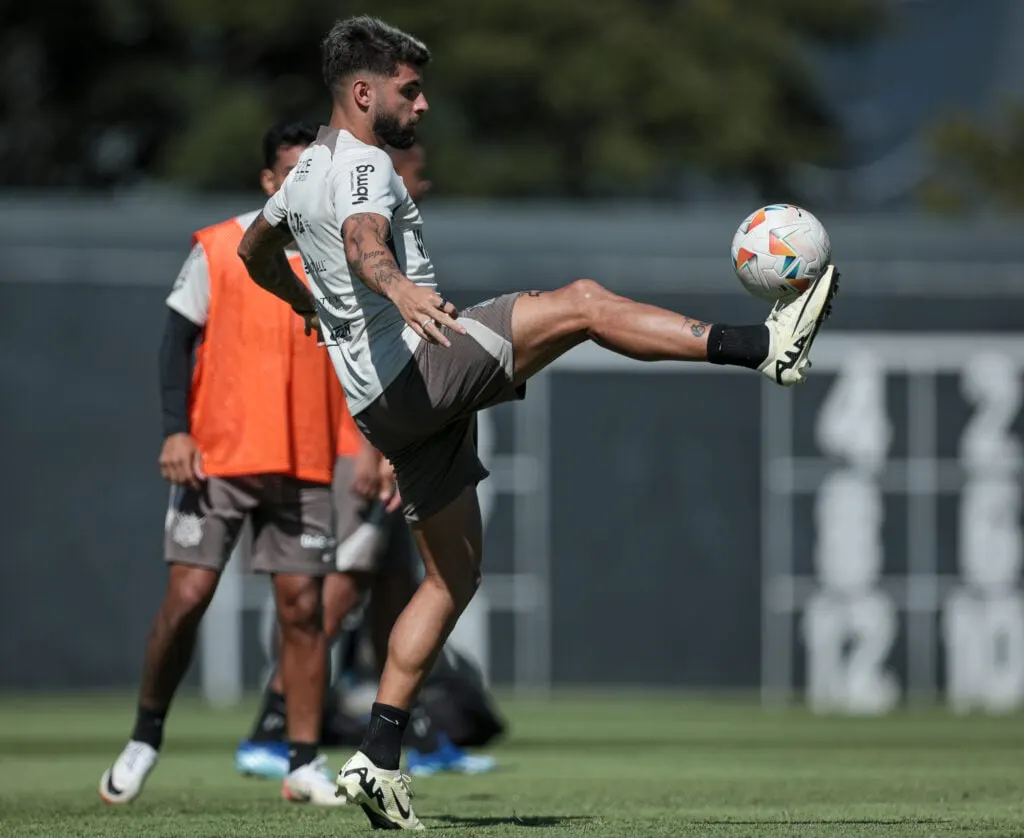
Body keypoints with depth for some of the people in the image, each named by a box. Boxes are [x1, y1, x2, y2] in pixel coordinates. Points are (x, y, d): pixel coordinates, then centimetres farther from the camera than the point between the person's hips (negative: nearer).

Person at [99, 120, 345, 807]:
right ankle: (146, 739, 11)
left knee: (302, 607, -3)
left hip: (305, 467, 2)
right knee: (187, 596, -7)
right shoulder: (218, 249, 0)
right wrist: (176, 430, -11)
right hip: (215, 459, -2)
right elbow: (178, 339, 0)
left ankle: (305, 763, 3)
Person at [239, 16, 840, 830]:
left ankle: (378, 759, 5)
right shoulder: (362, 166, -9)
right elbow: (364, 240, -33)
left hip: (391, 408, 10)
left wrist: (319, 311, 55)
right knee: (581, 301, -18)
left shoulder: (308, 170, 21)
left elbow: (255, 252, 39)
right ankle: (765, 345, -32)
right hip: (417, 369, -10)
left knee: (454, 577, 11)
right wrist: (395, 287, -54)